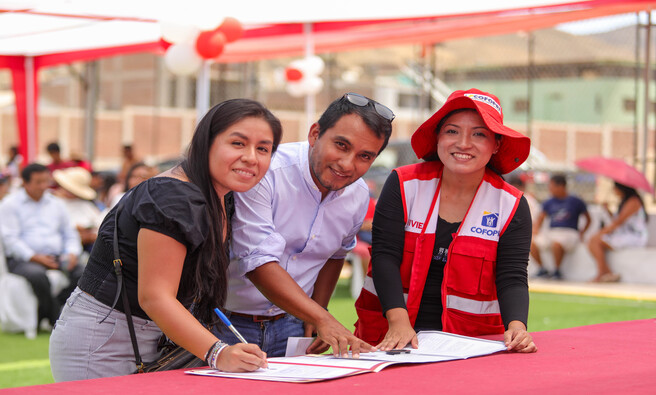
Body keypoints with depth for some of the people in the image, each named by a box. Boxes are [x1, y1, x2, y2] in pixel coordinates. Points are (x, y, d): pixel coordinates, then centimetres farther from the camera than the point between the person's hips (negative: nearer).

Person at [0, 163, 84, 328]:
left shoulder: (56, 203, 22)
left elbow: (70, 234, 21)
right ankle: (56, 318, -18)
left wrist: (72, 253, -2)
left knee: (83, 273, -24)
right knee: (37, 274, -39)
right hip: (22, 259, -4)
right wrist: (34, 257, -17)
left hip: (56, 257, 5)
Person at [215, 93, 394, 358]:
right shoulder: (262, 173, -20)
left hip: (290, 326, 5)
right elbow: (258, 261, -25)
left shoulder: (358, 197, 2)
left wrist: (319, 311, 12)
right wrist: (321, 319, -32)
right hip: (227, 323, -5)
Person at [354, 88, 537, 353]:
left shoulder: (511, 205, 2)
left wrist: (516, 327, -25)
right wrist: (398, 321, -22)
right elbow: (384, 256, -7)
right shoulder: (403, 185, 0)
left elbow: (512, 279, -4)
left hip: (471, 339, 0)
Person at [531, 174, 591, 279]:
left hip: (569, 233, -5)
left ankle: (557, 271, -17)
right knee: (531, 243, -22)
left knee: (556, 244, -39)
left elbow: (588, 219, 11)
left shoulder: (575, 202, 4)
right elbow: (540, 219, 19)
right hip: (551, 232, 5)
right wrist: (535, 230, 0)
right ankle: (542, 270, -6)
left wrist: (581, 233, -1)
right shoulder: (549, 203, 15)